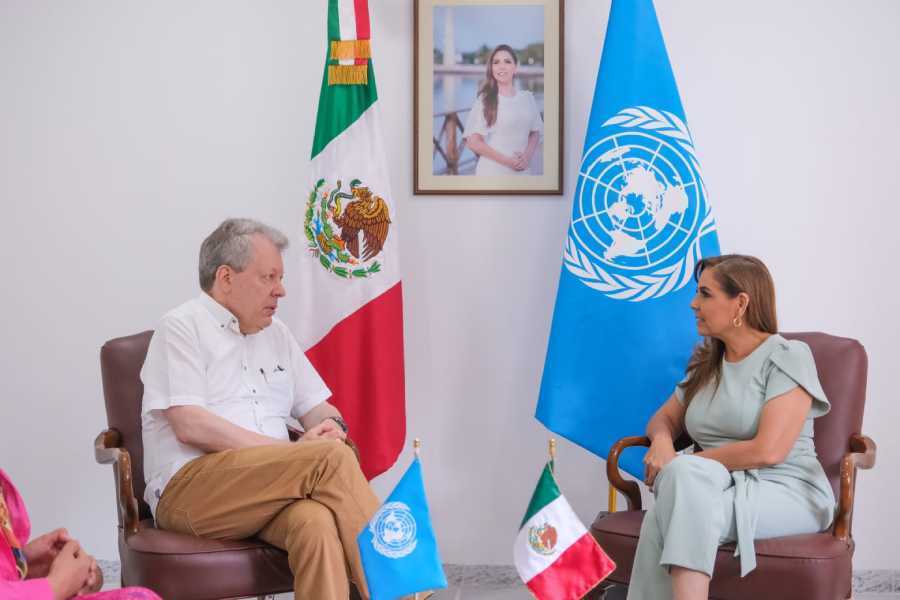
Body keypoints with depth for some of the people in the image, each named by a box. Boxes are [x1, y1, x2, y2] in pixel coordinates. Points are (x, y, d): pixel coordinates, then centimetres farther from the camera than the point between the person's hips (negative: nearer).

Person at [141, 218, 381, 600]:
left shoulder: (275, 333, 21)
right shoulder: (183, 328, 0)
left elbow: (317, 408, 24)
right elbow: (190, 426, -12)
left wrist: (332, 425, -3)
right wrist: (291, 452, -13)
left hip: (270, 488, 5)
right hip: (190, 489, -5)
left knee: (317, 522, -33)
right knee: (330, 458, -27)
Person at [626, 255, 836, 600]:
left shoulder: (788, 356, -6)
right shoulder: (705, 363, 16)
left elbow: (767, 451, -16)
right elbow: (664, 419, 20)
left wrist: (683, 466, -11)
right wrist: (662, 442, -7)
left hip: (785, 493, -5)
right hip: (719, 488, 5)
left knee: (675, 511, -33)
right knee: (684, 477, -33)